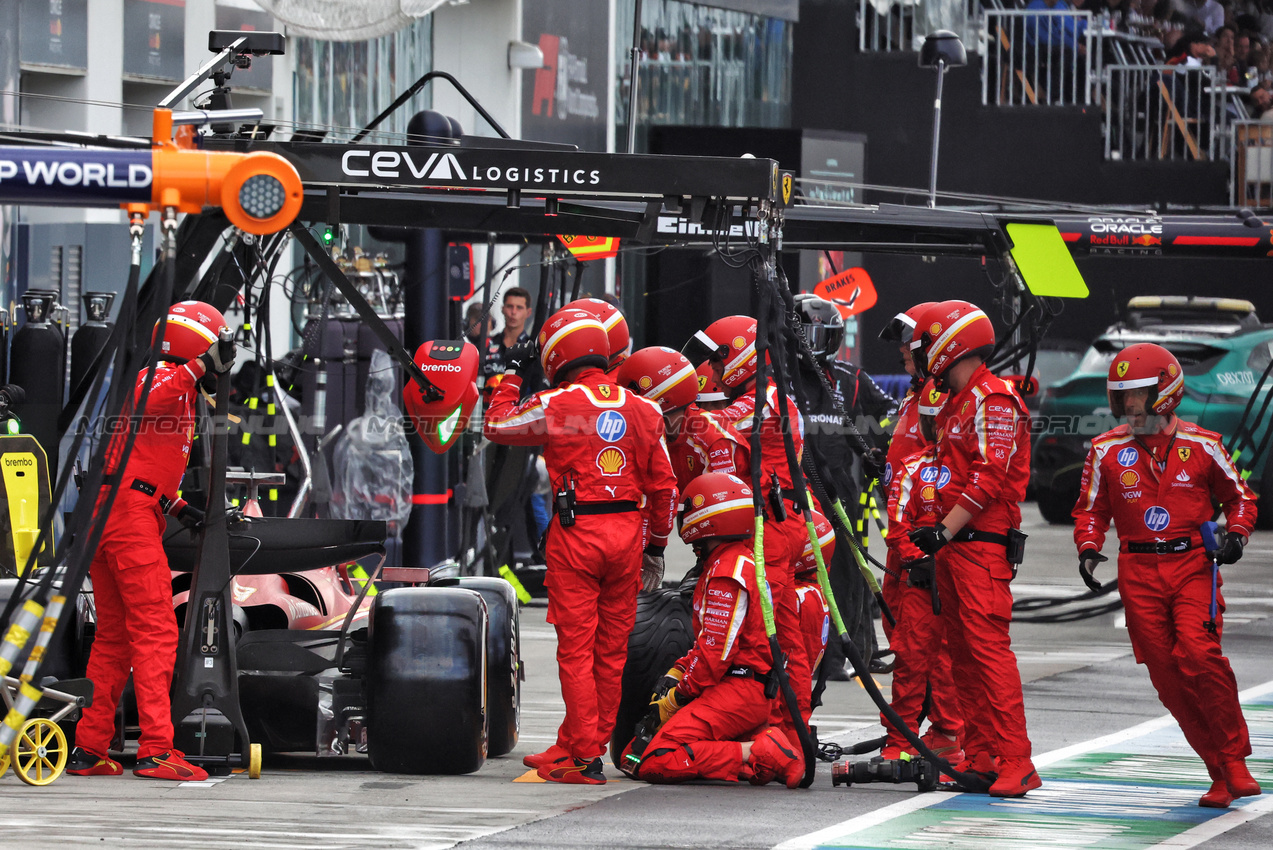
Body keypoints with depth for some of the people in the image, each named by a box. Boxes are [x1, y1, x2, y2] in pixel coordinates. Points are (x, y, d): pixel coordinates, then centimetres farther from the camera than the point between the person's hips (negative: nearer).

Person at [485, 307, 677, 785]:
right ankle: (571, 746, 19)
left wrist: (513, 374, 20)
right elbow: (663, 486, 11)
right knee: (611, 650, 11)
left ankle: (585, 759, -5)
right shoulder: (642, 410, 8)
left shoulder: (557, 405, -7)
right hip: (627, 531, 5)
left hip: (574, 534, -5)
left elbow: (496, 426, 8)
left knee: (576, 650, -2)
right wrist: (656, 547, 21)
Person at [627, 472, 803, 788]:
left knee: (655, 762, -21)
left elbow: (715, 653, -17)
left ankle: (756, 754, -21)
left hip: (737, 691, -11)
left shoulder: (727, 572, -14)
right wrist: (674, 675, 12)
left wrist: (675, 699, -6)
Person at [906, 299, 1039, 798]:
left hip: (982, 545, -10)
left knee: (988, 646, -16)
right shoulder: (957, 405, 21)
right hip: (953, 546, 10)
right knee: (963, 652, 9)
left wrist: (943, 531, -19)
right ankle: (980, 758, 11)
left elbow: (989, 478, -18)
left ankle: (1016, 763, -19)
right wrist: (932, 541, 20)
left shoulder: (993, 401, -11)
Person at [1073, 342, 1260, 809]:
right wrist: (1088, 548, -1)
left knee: (1198, 654, -23)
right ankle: (1223, 774, 7)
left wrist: (1236, 534, -3)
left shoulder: (1201, 446, 2)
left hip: (1193, 564, -2)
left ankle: (1234, 759, -9)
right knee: (1168, 676, -3)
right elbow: (1090, 508, 17)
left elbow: (1238, 496, 15)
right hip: (1139, 573, 2)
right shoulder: (1107, 451, 6)